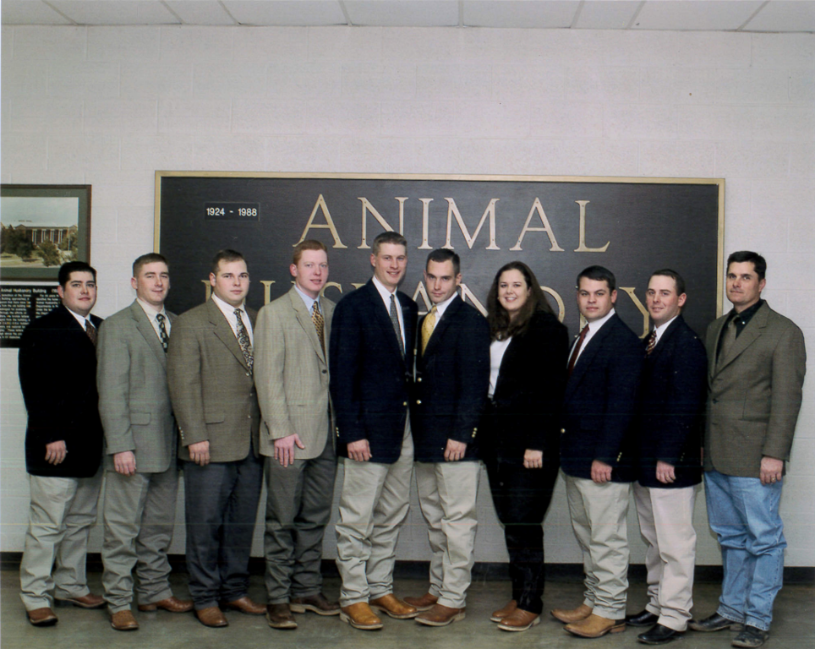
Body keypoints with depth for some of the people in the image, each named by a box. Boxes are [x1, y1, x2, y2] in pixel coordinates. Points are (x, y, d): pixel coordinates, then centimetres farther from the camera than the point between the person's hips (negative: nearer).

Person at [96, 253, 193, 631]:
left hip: (169, 444, 5)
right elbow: (111, 392, -9)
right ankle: (119, 602, 13)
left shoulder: (177, 324, 12)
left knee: (160, 526, 15)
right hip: (133, 446, -5)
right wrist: (120, 446, -15)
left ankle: (155, 592, 27)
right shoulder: (117, 327, -4)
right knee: (123, 528, 2)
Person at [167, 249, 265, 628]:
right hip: (211, 444, -5)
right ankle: (205, 599, 16)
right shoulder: (190, 323, -2)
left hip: (252, 444, 5)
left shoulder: (258, 321, 14)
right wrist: (195, 436, -14)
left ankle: (234, 591, 26)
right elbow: (183, 384, -8)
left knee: (243, 523, 12)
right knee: (206, 525, 3)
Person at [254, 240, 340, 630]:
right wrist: (281, 431, -14)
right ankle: (279, 598, 13)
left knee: (316, 518, 12)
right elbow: (268, 377, -8)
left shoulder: (333, 312, 12)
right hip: (288, 436, -5)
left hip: (325, 435, 5)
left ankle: (308, 590, 24)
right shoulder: (274, 314, -3)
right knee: (282, 521, 3)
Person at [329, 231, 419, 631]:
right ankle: (353, 599, 11)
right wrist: (352, 432, -16)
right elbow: (342, 374, -11)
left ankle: (381, 590, 26)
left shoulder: (409, 308, 13)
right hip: (368, 429, -7)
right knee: (357, 521, 1)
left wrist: (413, 420, 5)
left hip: (403, 428, 7)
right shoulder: (353, 306, -7)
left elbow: (407, 365, 13)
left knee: (391, 518, 14)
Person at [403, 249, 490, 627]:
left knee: (457, 520, -1)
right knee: (434, 520, 16)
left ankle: (453, 600, 7)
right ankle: (437, 589, 28)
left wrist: (460, 434, -19)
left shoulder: (470, 322, -9)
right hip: (425, 439, 9)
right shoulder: (424, 321, 16)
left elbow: (475, 383, -14)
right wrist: (416, 432, 10)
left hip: (455, 439, -9)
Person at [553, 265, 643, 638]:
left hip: (603, 461, -9)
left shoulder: (624, 342, -13)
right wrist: (566, 447, 13)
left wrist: (604, 456, -21)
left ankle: (610, 612, 11)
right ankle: (593, 603, 28)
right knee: (587, 535, 17)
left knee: (606, 538, 0)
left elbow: (621, 405, -18)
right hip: (576, 459, 9)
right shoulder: (583, 338, 15)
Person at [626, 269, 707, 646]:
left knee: (675, 544, 1)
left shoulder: (686, 344, -14)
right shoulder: (650, 341, 14)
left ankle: (674, 618, 10)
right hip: (645, 461, 9)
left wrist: (667, 458, -20)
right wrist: (640, 457, 14)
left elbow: (684, 406, -19)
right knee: (653, 541, 18)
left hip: (671, 463, -9)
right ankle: (656, 605, 29)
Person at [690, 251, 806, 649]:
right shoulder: (716, 329, 15)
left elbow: (787, 398, -10)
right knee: (731, 538, 16)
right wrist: (701, 444, 12)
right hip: (716, 456, 7)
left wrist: (774, 454, -16)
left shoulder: (783, 332, -5)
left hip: (754, 459, -7)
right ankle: (731, 610, 27)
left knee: (764, 539, 2)